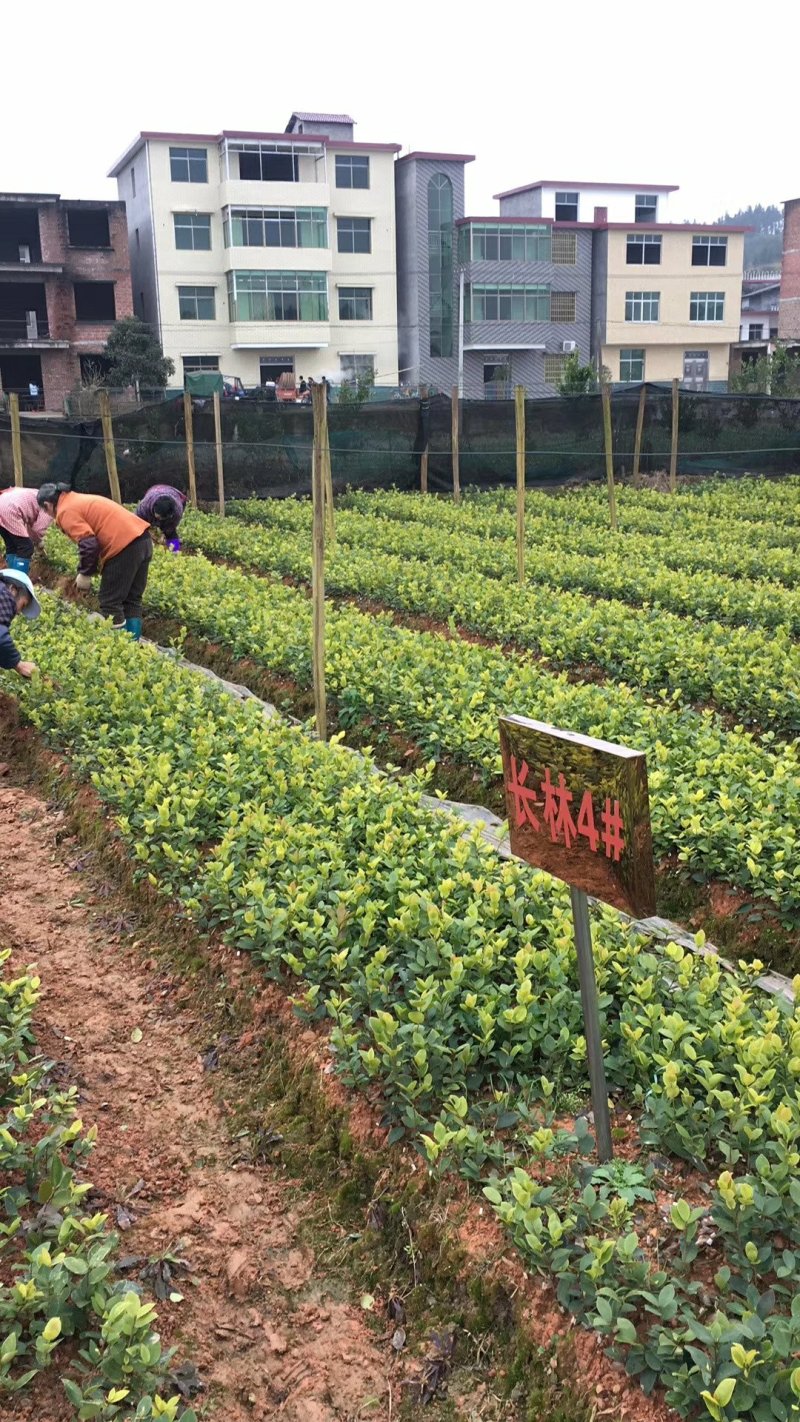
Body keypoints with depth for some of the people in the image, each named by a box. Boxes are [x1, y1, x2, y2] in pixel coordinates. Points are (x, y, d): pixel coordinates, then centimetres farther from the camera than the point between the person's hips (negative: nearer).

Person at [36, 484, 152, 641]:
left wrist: (84, 573, -1)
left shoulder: (65, 511, -3)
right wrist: (85, 570, 29)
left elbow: (88, 544, -15)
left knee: (110, 603, 0)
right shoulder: (79, 500, 26)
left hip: (125, 546, -9)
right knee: (132, 600, 15)